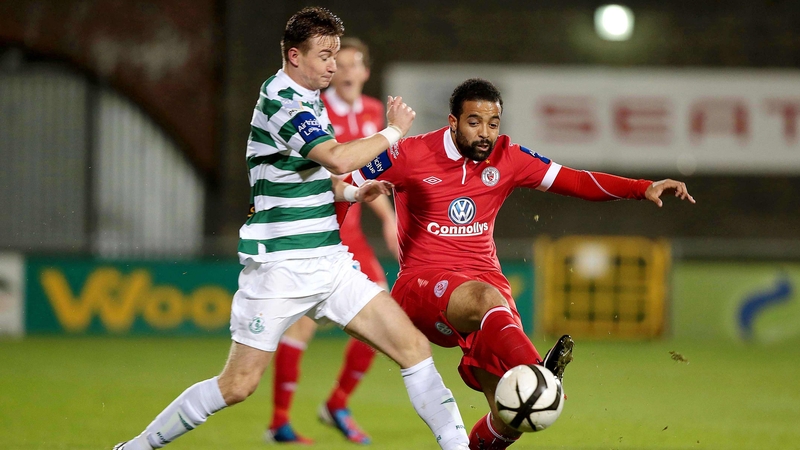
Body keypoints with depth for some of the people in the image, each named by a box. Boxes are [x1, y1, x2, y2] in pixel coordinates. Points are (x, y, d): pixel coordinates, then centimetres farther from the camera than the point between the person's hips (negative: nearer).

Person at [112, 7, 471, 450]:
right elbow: (337, 159, -30)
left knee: (414, 346, -3)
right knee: (237, 385, -5)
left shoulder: (308, 98, 12)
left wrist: (349, 192, 9)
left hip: (329, 261, 8)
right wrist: (393, 131, -15)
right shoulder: (280, 101, -16)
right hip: (280, 265, -8)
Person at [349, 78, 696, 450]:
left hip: (485, 277, 4)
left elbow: (576, 182, 2)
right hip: (423, 284, -4)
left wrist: (644, 189, -9)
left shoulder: (505, 157, 5)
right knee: (486, 298, -40)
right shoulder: (410, 156, -5)